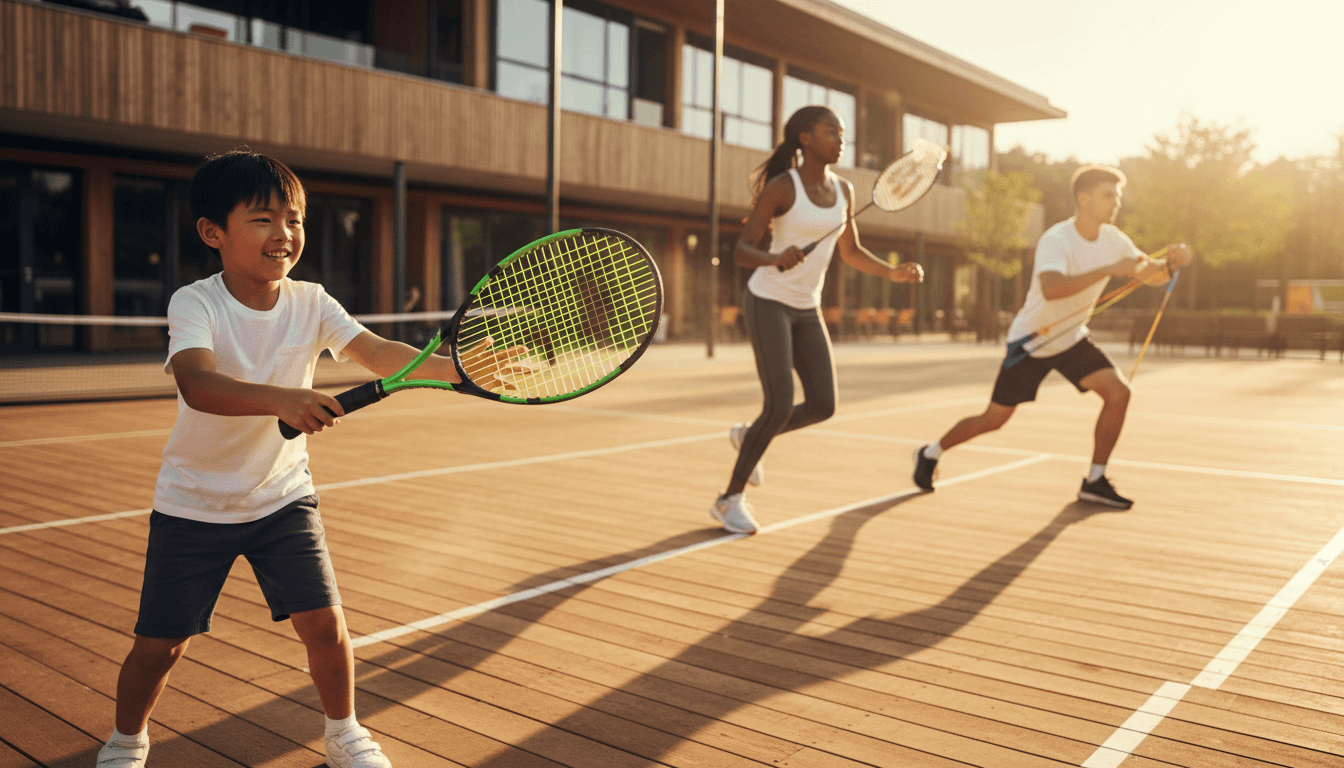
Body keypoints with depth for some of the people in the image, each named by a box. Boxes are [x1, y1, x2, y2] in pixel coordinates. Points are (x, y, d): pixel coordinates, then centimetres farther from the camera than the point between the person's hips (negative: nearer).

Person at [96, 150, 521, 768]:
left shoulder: (311, 303, -9)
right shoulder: (195, 304, -20)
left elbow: (379, 354, -22)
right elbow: (198, 385, -39)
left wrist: (456, 367, -39)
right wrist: (283, 399, -56)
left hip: (282, 495, 2)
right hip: (193, 503, -2)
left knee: (324, 624, -4)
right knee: (159, 644, 4)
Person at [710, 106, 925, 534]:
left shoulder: (843, 190, 7)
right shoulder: (780, 187, -12)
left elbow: (850, 252, 17)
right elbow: (741, 252, -15)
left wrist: (893, 273, 2)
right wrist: (775, 258, -36)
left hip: (806, 310, 7)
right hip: (767, 302, -7)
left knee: (822, 406, -2)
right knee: (781, 405, -15)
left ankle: (750, 435, 26)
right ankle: (730, 499, 2)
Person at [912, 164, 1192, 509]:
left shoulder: (1112, 239, -5)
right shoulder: (1056, 241, -27)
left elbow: (1154, 276, 0)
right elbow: (1052, 289, -46)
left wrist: (1172, 262, -22)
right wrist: (1110, 269, -51)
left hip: (1072, 339, 6)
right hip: (1030, 341, -6)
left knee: (1118, 391, -14)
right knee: (994, 419, 2)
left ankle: (1095, 482, -3)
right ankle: (931, 452, 26)